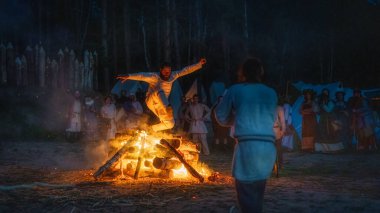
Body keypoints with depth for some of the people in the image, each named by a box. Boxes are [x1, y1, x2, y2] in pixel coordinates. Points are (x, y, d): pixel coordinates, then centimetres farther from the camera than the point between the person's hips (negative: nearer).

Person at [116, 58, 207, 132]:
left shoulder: (172, 76, 1)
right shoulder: (154, 77, -15)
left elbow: (185, 70, 4)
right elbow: (142, 76, -32)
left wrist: (199, 64, 2)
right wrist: (128, 76, -47)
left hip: (161, 107, 6)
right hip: (152, 101, -6)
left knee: (170, 124, -2)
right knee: (159, 91, -36)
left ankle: (152, 129, 24)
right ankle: (168, 109, -65)